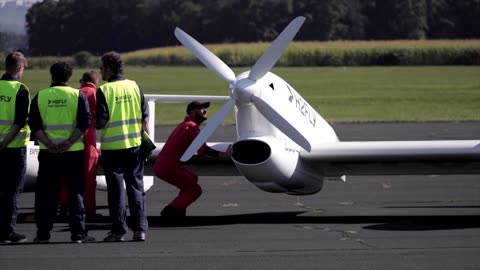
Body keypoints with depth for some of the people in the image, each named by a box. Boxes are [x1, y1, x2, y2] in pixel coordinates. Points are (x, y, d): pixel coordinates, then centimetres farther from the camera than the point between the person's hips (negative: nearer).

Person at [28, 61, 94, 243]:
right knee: (75, 192, 3)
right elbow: (85, 122, -10)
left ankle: (43, 233, 7)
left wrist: (48, 144, -10)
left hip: (47, 153, 1)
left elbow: (33, 124, -3)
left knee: (45, 193, 7)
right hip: (73, 152, -1)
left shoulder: (40, 97, 4)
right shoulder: (77, 96, 0)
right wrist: (69, 142, -13)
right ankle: (78, 233, 1)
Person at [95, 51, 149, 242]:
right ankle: (140, 229, 7)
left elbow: (101, 121, -13)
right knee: (136, 186, 9)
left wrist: (94, 125, 9)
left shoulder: (104, 90, -9)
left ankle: (118, 231, 3)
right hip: (134, 145, 3)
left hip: (112, 146, -3)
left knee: (116, 189, 3)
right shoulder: (134, 86, 3)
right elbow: (144, 117, 4)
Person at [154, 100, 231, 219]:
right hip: (168, 167, -10)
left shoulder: (185, 125, 22)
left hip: (161, 165, 10)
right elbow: (202, 150, -23)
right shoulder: (193, 127, -10)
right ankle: (170, 212, -12)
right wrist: (223, 155, -24)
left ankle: (178, 209, 19)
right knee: (195, 190, -2)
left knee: (192, 178, 27)